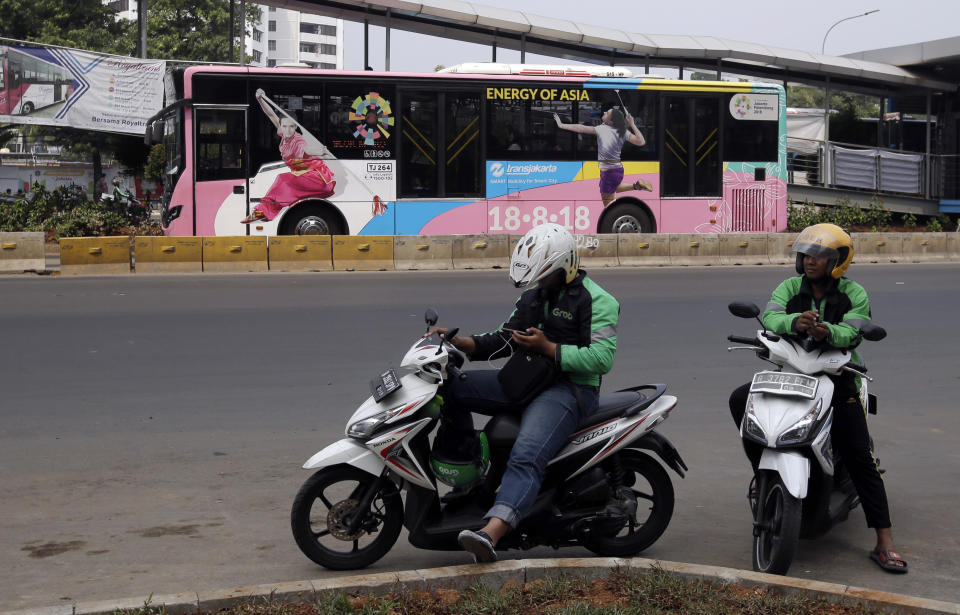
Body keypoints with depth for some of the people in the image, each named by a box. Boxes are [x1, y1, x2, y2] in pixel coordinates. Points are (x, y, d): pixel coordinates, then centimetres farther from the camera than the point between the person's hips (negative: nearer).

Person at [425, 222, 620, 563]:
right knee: (453, 388, -1)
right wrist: (461, 343, 4)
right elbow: (506, 338, 20)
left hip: (569, 388, -8)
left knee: (526, 458, -31)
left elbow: (602, 358, -17)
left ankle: (491, 534, -48)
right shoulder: (533, 295, 17)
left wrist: (548, 348, -20)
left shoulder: (597, 301, -7)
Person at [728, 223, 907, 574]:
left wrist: (827, 332, -42)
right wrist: (795, 322, -38)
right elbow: (770, 316, -15)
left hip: (836, 378, -3)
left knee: (860, 458, -10)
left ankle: (884, 544, -8)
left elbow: (852, 332, -19)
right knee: (740, 400, -19)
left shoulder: (854, 294, 0)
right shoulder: (790, 288, 5)